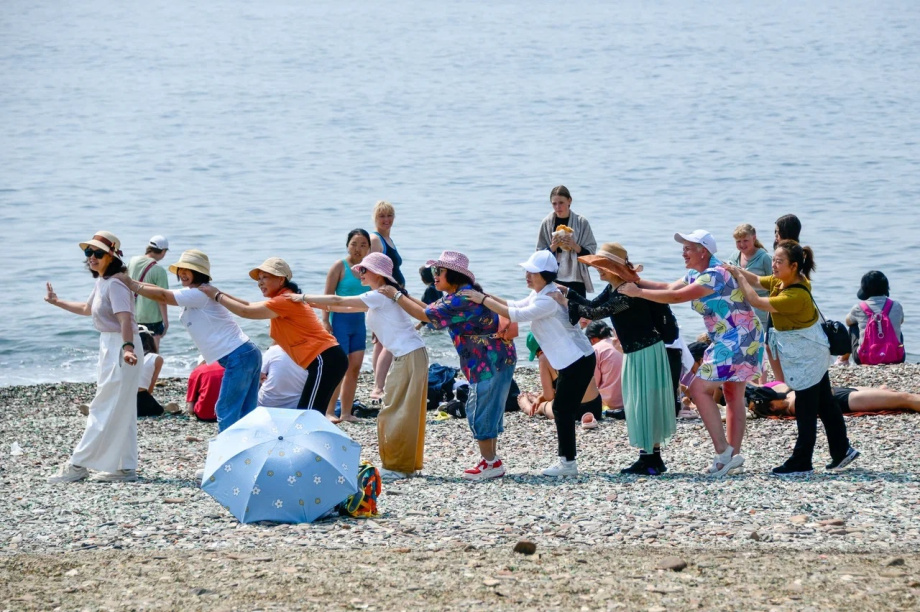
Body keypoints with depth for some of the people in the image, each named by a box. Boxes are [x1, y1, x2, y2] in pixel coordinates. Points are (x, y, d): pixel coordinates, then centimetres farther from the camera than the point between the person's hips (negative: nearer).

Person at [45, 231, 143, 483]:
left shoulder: (115, 284, -18)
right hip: (109, 346, 10)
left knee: (105, 409, -5)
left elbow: (125, 319, -32)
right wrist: (58, 303, 41)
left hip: (120, 348, -10)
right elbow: (87, 308, 32)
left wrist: (128, 347, -47)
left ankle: (79, 465, -4)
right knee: (119, 411, 12)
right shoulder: (100, 283, 13)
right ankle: (125, 467, 17)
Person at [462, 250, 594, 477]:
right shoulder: (538, 294, 11)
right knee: (562, 409, 12)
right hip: (572, 361, 10)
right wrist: (487, 296, 1)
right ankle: (566, 459, 16)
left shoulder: (549, 300, -22)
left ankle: (568, 462, 0)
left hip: (578, 362, -10)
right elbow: (516, 306, 13)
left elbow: (516, 315, -27)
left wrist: (483, 300, -23)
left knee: (563, 409, -5)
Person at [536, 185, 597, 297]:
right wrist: (552, 247, -12)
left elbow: (590, 254, 1)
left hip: (576, 279, -1)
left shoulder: (581, 223, 0)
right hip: (553, 279, 1)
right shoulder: (547, 223, 4)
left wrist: (575, 246, -16)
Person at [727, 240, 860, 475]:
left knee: (806, 410, -2)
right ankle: (842, 450, 23)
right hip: (812, 351, 10)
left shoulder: (795, 296, -29)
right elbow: (756, 281, 15)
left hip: (806, 356, -10)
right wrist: (737, 270, -1)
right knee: (824, 403, 16)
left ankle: (801, 462, 3)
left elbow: (756, 301, -27)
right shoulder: (780, 281, 0)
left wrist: (738, 276, -17)